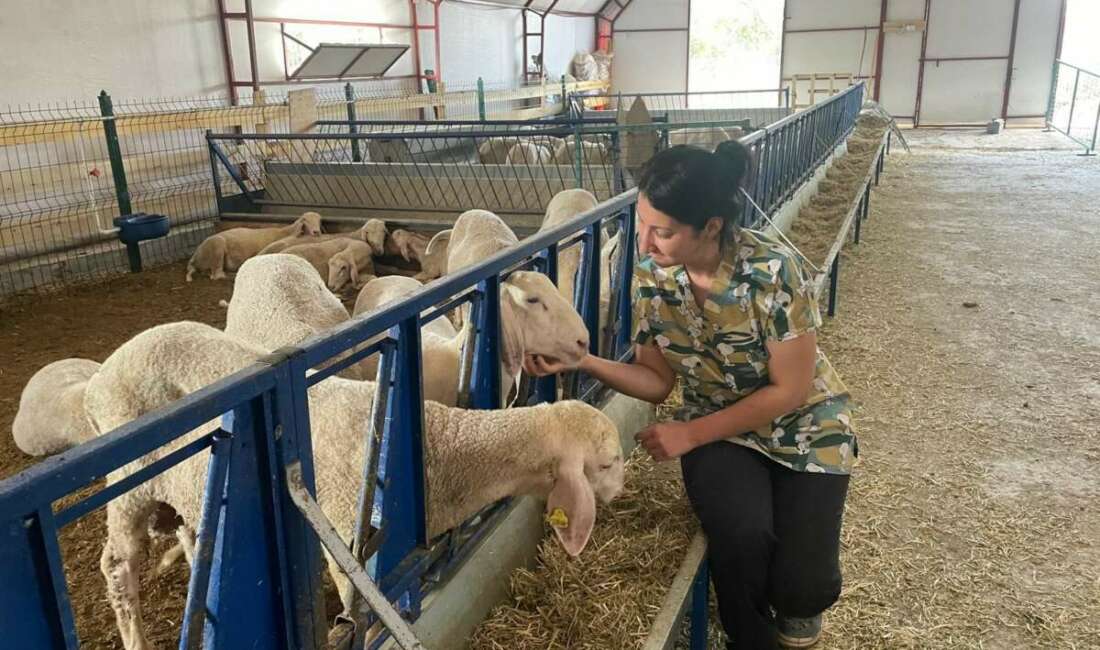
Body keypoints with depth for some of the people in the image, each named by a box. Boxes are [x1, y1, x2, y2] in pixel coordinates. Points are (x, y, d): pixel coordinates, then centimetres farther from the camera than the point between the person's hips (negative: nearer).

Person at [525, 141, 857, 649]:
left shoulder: (772, 270, -28)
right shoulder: (652, 273, -13)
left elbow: (792, 389, -19)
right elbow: (658, 380, -6)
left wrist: (691, 434, -19)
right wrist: (582, 361, -23)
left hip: (803, 425, -2)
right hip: (720, 427, 3)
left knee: (802, 587, -17)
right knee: (741, 536, -27)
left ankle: (795, 599, 23)